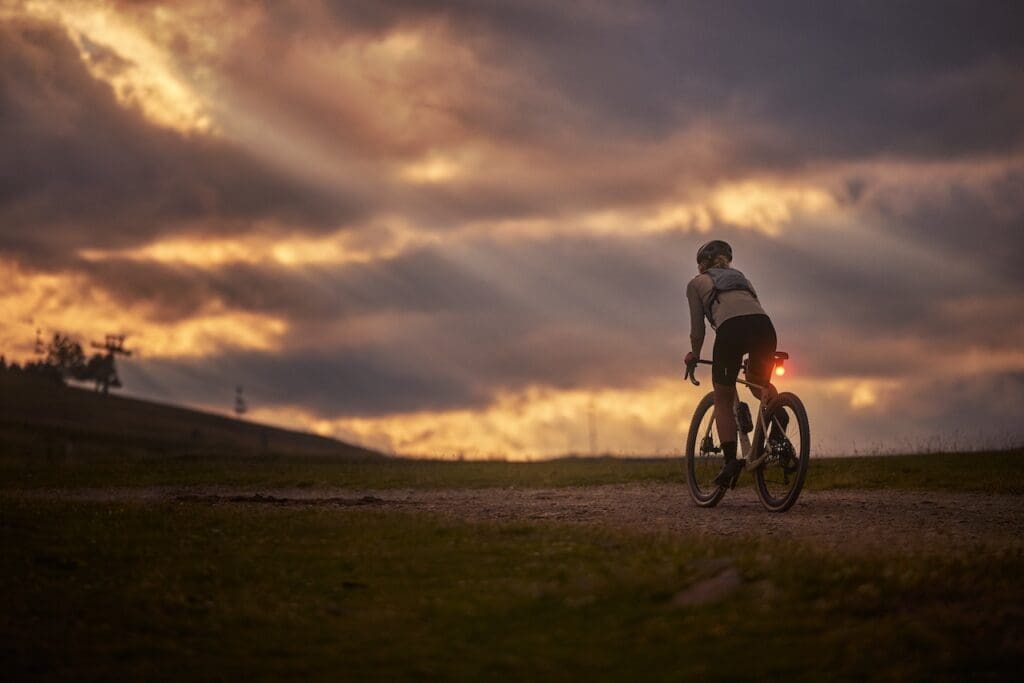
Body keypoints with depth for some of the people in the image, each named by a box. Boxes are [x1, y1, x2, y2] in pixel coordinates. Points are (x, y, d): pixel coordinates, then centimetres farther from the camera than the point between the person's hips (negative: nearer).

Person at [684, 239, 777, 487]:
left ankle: (731, 460, 0)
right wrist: (752, 358, 42)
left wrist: (694, 356, 38)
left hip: (731, 329, -3)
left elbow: (697, 329, 21)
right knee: (760, 388, 28)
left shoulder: (696, 284, 26)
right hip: (764, 326, 3)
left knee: (723, 400, 12)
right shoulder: (740, 277, 38)